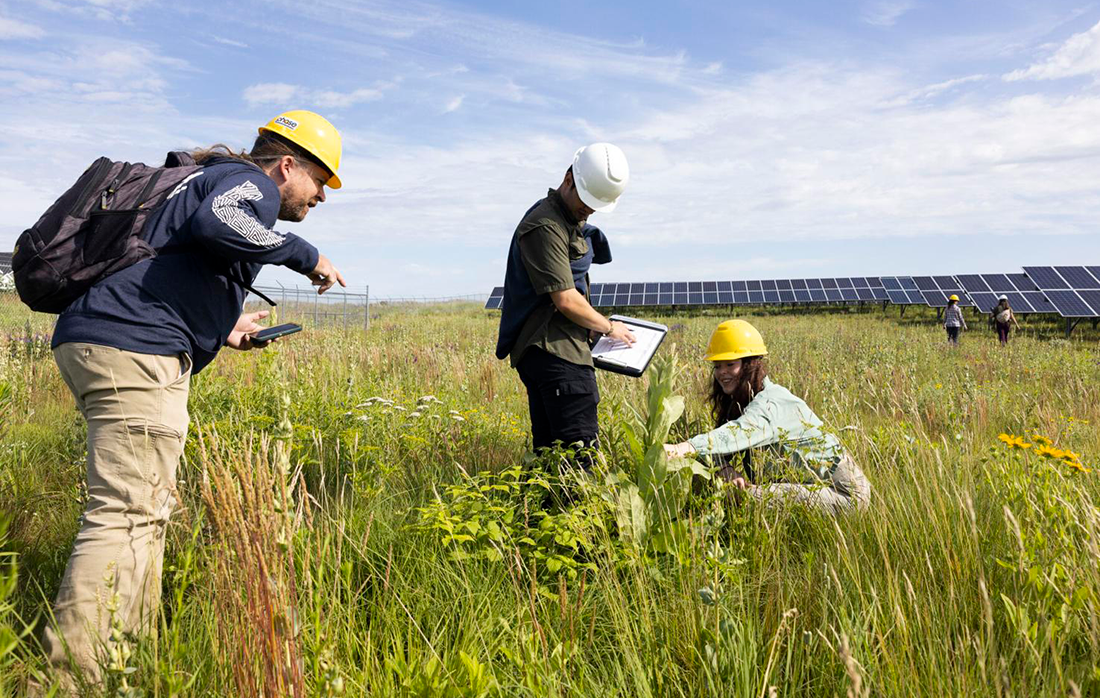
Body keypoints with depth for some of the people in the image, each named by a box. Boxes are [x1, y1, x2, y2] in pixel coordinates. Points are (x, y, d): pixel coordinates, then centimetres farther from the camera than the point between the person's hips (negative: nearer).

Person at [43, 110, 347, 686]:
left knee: (149, 508, 14)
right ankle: (72, 675, -13)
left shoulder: (207, 180, 30)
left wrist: (219, 329, 33)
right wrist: (304, 255, -11)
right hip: (133, 352, -10)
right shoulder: (250, 183, 1)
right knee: (127, 513, -12)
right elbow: (216, 223, -24)